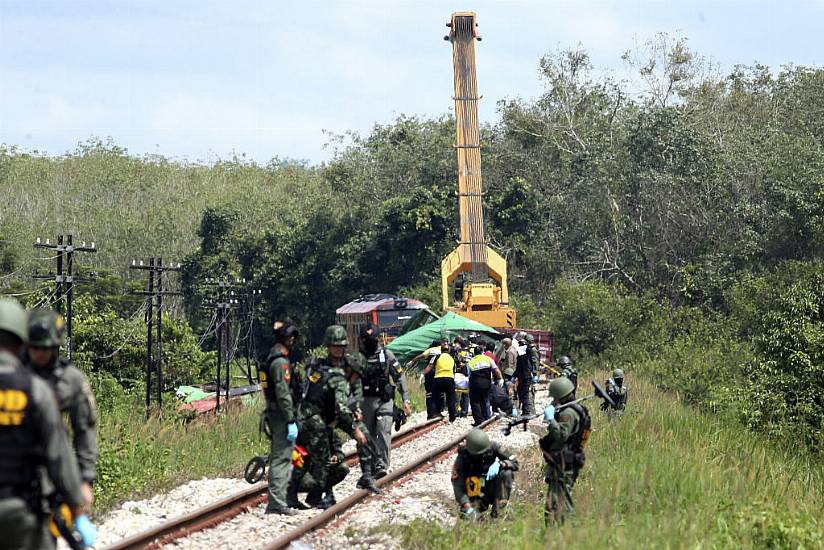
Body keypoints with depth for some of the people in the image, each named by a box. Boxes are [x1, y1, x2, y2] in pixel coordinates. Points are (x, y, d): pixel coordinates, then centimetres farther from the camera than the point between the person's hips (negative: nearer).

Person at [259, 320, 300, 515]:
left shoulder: (272, 359, 16)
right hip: (282, 415, -11)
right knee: (282, 457, -9)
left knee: (282, 456, 17)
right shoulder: (281, 362, -17)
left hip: (273, 413, 11)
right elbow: (283, 394, -22)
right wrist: (291, 421, -22)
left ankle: (290, 498, 26)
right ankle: (276, 502, -11)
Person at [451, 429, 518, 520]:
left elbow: (514, 463, -15)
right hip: (476, 493, -1)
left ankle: (497, 509, -19)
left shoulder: (492, 447, -16)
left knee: (507, 473, -26)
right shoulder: (462, 458, -21)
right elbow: (458, 486, -24)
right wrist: (468, 507, -38)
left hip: (493, 488, 1)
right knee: (470, 517, -26)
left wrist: (499, 464, -37)